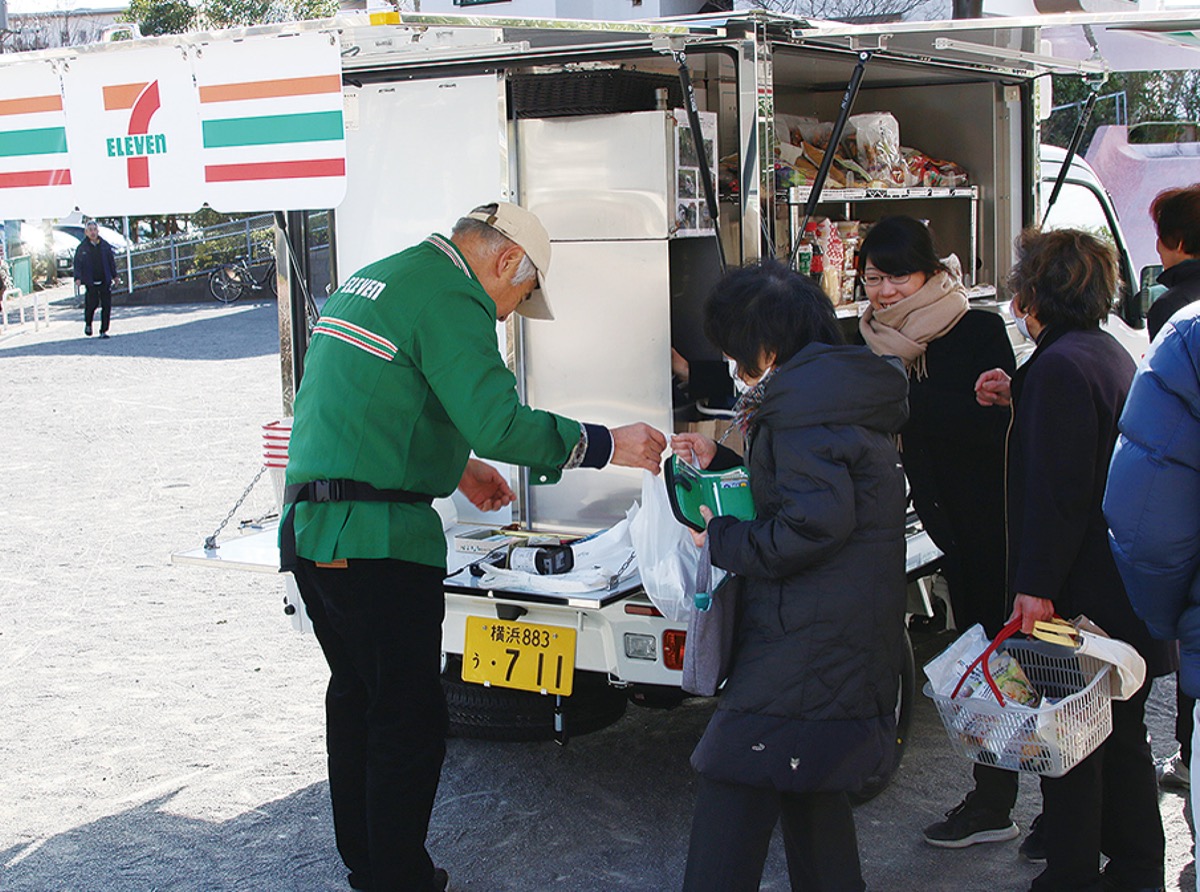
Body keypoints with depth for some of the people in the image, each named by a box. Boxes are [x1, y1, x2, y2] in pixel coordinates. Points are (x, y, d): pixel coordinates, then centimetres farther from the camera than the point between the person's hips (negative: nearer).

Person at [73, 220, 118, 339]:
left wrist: (114, 276, 17)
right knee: (92, 303, -9)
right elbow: (77, 264, 0)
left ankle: (104, 330, 7)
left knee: (106, 306, -1)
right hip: (91, 282, -2)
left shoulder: (105, 246, 6)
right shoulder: (82, 248, 0)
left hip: (105, 281, 2)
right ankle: (88, 324, 21)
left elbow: (111, 261, 16)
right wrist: (78, 278, -11)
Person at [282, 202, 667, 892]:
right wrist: (608, 445, -13)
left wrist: (458, 466, 29)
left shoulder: (372, 280, 20)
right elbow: (500, 423, -21)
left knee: (357, 697, 20)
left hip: (311, 524, 10)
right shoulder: (450, 297, -11)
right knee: (410, 719, -3)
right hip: (375, 539, -10)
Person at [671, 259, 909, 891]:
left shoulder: (804, 400, -16)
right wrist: (721, 461, 23)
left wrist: (721, 538, -13)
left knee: (733, 783, -10)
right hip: (851, 631, 11)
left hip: (808, 640, -11)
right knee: (809, 780, 20)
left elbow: (814, 525, -24)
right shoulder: (845, 390, 16)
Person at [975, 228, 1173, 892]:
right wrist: (1020, 399, 16)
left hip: (1078, 590, -10)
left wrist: (1036, 585, -22)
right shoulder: (1109, 352, 12)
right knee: (1121, 732, 19)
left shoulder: (1059, 365, -19)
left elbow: (1057, 488, -24)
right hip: (1125, 582, 10)